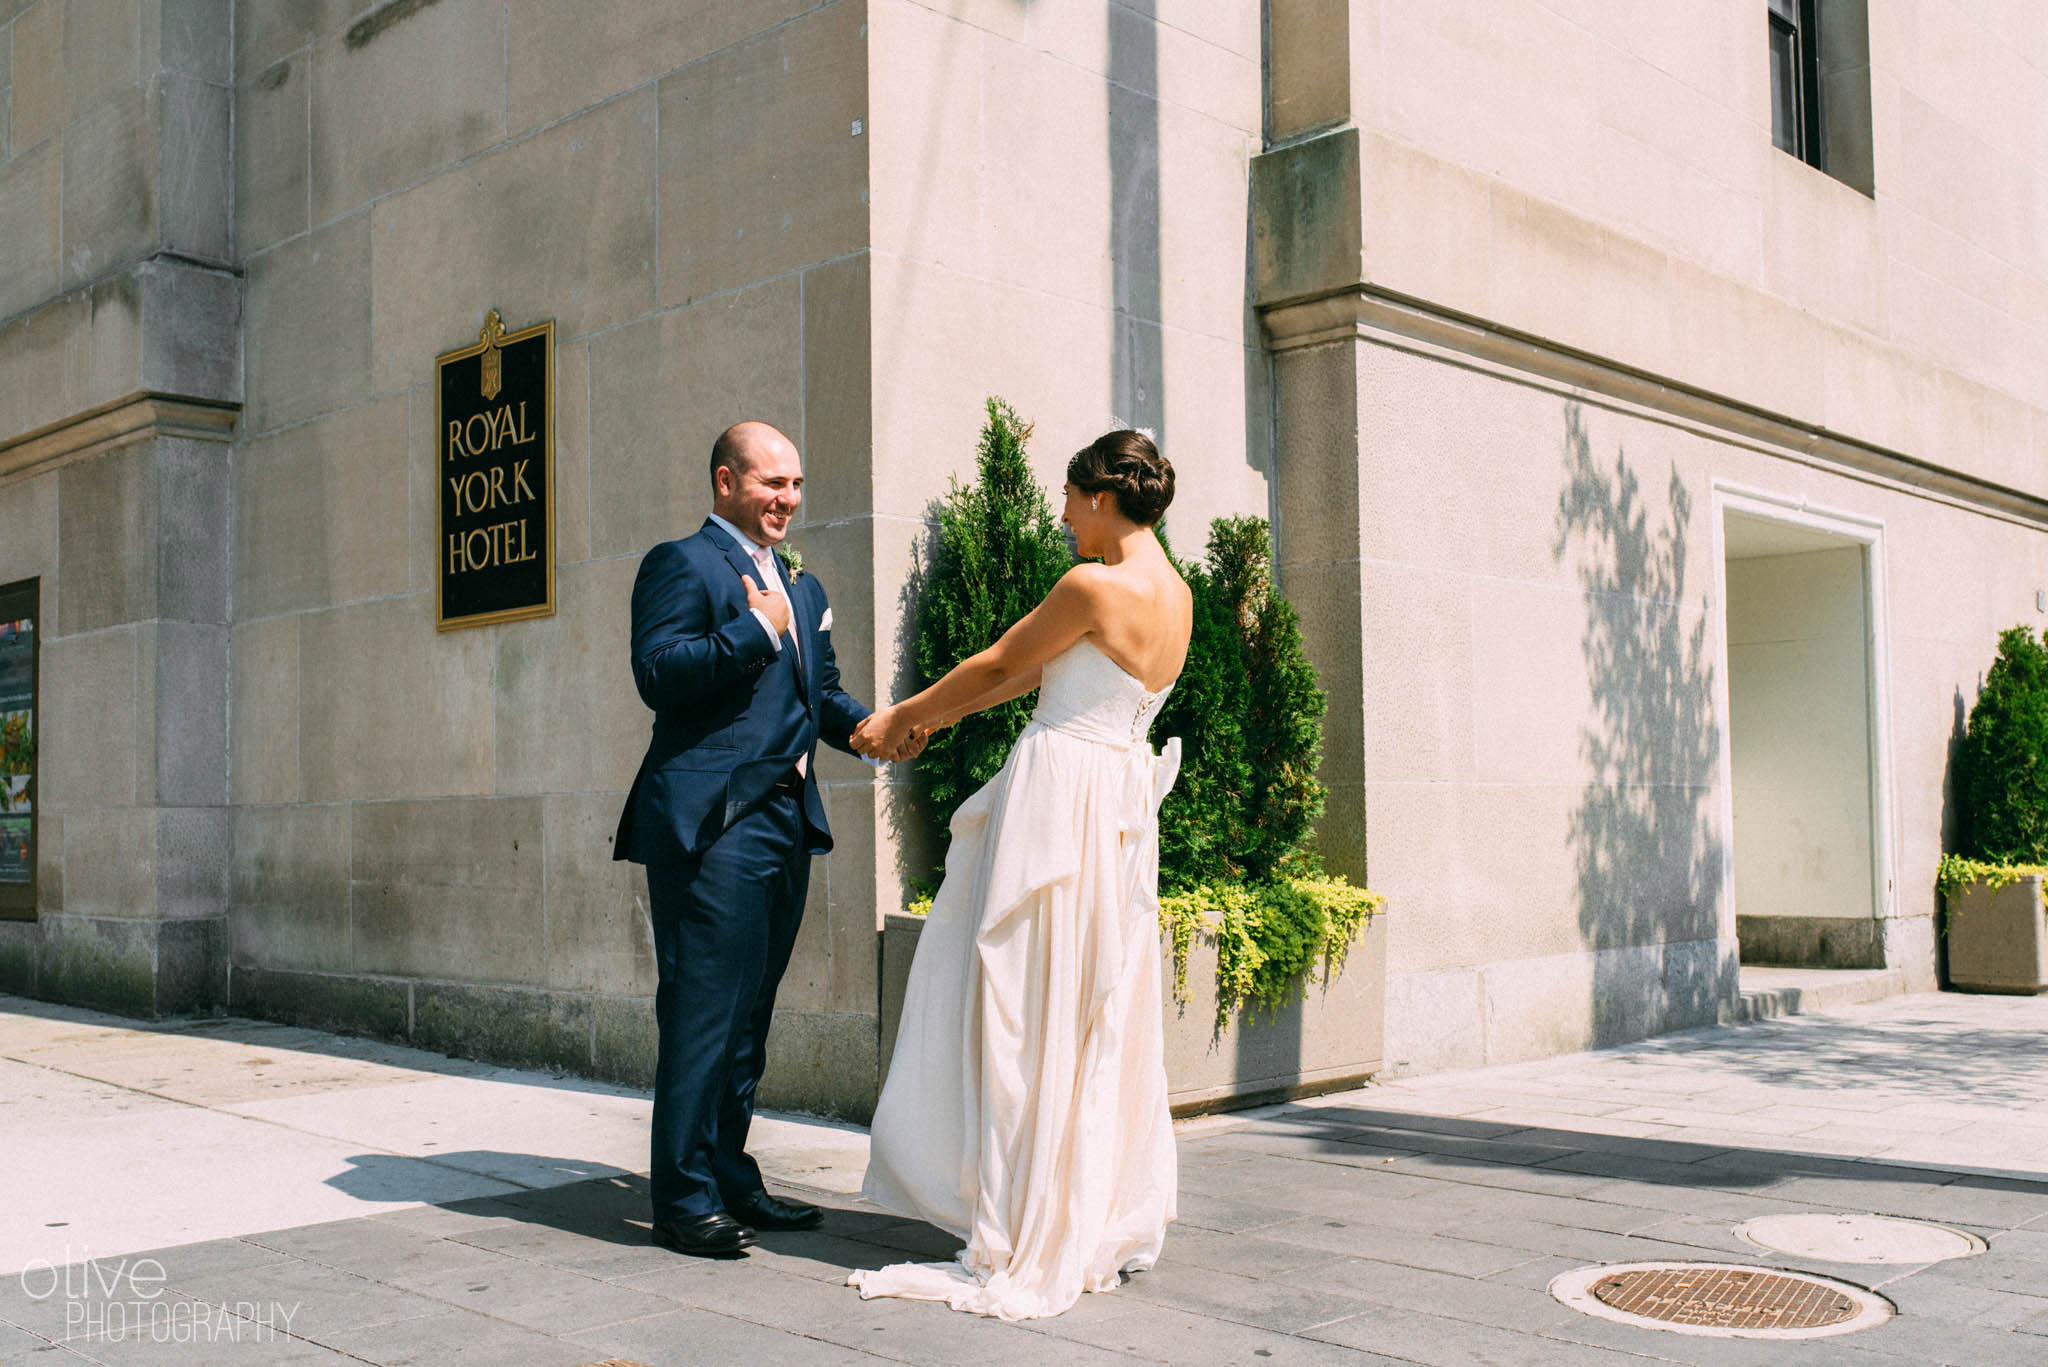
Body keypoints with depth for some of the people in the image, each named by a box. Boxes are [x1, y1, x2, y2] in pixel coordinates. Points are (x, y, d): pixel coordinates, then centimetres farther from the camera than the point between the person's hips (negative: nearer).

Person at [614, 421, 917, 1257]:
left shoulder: (802, 588, 23)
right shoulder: (682, 564, -3)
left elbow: (822, 689, 22)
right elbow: (657, 673, -15)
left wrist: (864, 727, 3)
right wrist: (755, 631, -18)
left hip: (787, 824, 9)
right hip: (713, 825, -8)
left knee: (749, 1016, 14)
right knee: (702, 1015, -6)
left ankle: (730, 1180, 24)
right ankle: (685, 1198, 2)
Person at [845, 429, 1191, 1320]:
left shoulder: (1095, 585, -16)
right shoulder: (1175, 595, 11)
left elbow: (1000, 662, -5)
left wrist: (902, 716, 10)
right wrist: (940, 714, 22)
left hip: (1062, 801, -9)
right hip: (1121, 806, 9)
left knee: (1029, 1014, -2)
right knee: (1103, 1015, 15)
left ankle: (1029, 1244, 5)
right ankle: (1113, 1217, 25)